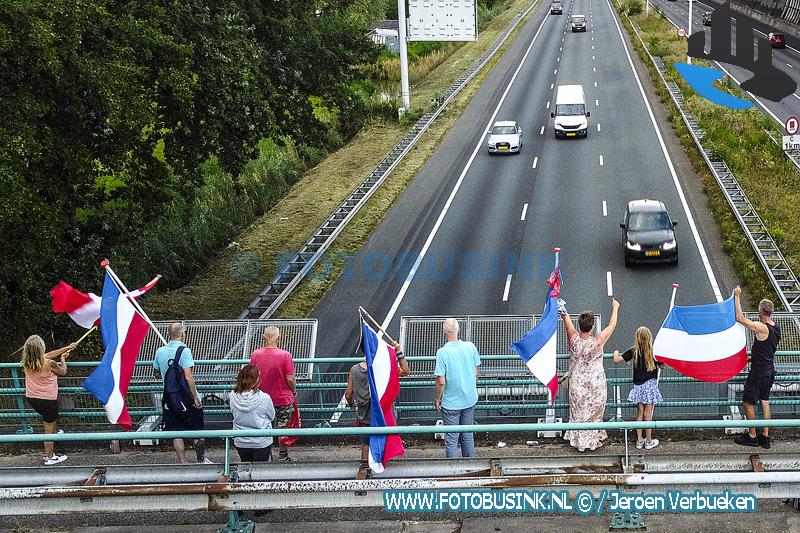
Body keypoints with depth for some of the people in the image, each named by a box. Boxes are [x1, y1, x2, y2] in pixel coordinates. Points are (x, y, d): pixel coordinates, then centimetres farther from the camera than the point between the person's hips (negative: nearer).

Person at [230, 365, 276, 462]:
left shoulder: (233, 397, -11)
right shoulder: (264, 398, -19)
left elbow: (233, 414, 4)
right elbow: (272, 417, -3)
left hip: (240, 443, 3)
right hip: (261, 442, -3)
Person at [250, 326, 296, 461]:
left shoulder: (256, 355, -9)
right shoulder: (284, 355, -19)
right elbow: (290, 379, -16)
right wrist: (294, 390, 3)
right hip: (283, 399, -3)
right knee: (283, 428, 12)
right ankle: (283, 456, 20)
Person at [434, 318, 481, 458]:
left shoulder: (442, 352, -19)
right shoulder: (471, 347, -7)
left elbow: (441, 382, -18)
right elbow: (476, 373, 4)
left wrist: (437, 399, -2)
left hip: (451, 403, -4)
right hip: (470, 399, 4)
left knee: (451, 439, 6)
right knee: (468, 436, 18)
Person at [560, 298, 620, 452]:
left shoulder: (573, 339, -17)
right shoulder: (597, 341, -22)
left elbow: (567, 321, 3)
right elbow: (612, 325, -6)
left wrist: (562, 311, 19)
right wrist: (615, 308, 9)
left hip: (577, 383, 2)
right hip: (595, 384, -2)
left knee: (578, 413, 16)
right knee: (594, 413, 15)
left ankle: (578, 441, 28)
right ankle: (593, 440, 28)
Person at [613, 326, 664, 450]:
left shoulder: (633, 351, -5)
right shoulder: (654, 352, -9)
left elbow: (616, 360, -6)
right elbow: (662, 366, 3)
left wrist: (616, 353, 16)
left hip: (638, 386, 2)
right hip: (650, 385, -2)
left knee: (639, 413, 11)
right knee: (648, 414, 3)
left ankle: (639, 441, 16)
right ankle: (649, 441, 11)